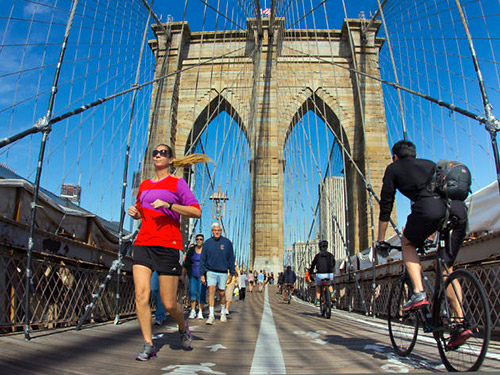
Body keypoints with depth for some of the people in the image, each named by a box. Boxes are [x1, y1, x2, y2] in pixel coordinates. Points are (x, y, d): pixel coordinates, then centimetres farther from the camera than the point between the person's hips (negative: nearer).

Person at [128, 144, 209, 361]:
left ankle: (183, 327, 31)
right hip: (143, 243, 5)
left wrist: (168, 205, -19)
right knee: (141, 294, -10)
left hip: (168, 245, -4)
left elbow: (196, 211, -9)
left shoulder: (177, 183, 1)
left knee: (169, 304, -1)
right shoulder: (144, 185, 17)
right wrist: (134, 212, 6)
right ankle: (148, 345, 4)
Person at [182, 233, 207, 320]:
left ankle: (200, 312, 6)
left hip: (202, 275, -2)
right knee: (192, 292, -6)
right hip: (192, 274, 2)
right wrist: (183, 274, 11)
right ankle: (193, 311, 7)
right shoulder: (191, 250, 6)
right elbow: (186, 263, 12)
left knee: (201, 293, -4)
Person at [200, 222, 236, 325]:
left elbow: (231, 259, 4)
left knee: (222, 293, 9)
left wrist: (231, 273, 0)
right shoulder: (207, 243, 2)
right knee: (211, 292, -12)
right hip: (210, 272, 0)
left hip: (223, 273, 0)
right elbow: (203, 260, 4)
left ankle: (223, 313, 33)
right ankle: (211, 316, -10)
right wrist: (202, 274, -2)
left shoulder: (227, 243, 1)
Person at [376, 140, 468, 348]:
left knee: (407, 244, 22)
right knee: (447, 267, 16)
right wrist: (435, 234, 53)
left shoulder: (394, 168, 23)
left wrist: (380, 240, 29)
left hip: (429, 206, -5)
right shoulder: (430, 164, 37)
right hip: (458, 208, 5)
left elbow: (385, 206, 22)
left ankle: (419, 292, 4)